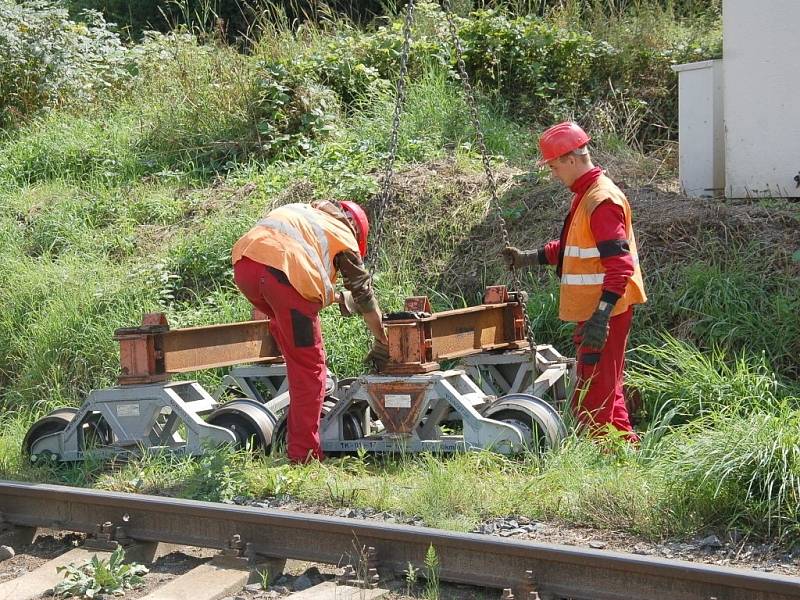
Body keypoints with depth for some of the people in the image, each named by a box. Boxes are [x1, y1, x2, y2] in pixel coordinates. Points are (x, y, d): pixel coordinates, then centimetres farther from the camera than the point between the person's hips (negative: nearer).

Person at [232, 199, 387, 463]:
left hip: (244, 263, 5)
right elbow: (364, 294, 29)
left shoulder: (297, 211, 39)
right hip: (286, 274, -5)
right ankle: (304, 453, 4)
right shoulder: (344, 235, 24)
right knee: (308, 366, 4)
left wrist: (330, 295, 57)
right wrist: (382, 338, 43)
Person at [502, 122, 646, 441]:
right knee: (605, 387, 18)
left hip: (604, 311, -11)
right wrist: (530, 257, 21)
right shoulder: (585, 195, 14)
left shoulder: (602, 200, -19)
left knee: (592, 396, -6)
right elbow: (570, 246, 28)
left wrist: (600, 317, -30)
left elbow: (620, 265, -25)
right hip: (592, 310, 11)